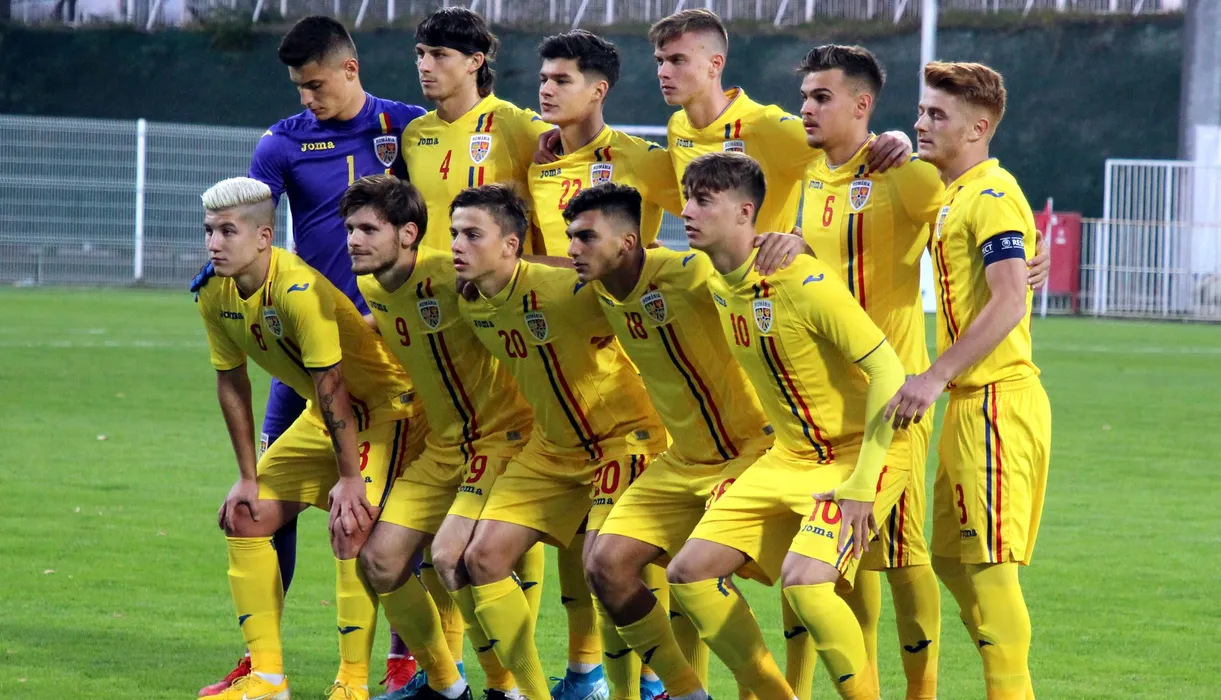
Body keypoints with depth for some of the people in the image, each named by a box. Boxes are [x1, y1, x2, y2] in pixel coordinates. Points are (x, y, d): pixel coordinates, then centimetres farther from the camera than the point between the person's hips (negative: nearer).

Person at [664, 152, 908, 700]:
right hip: (789, 458, 9)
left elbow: (888, 371, -24)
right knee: (689, 573, 0)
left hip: (857, 456, -8)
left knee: (804, 581, -29)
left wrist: (862, 484, -25)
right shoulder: (717, 284, 1)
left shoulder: (803, 281, -23)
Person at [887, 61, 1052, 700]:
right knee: (952, 559, 12)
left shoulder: (991, 196, -13)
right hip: (968, 402, 10)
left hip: (996, 400, -10)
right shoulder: (954, 197, 17)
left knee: (989, 564, -10)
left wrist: (936, 378, -24)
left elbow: (1009, 304, -23)